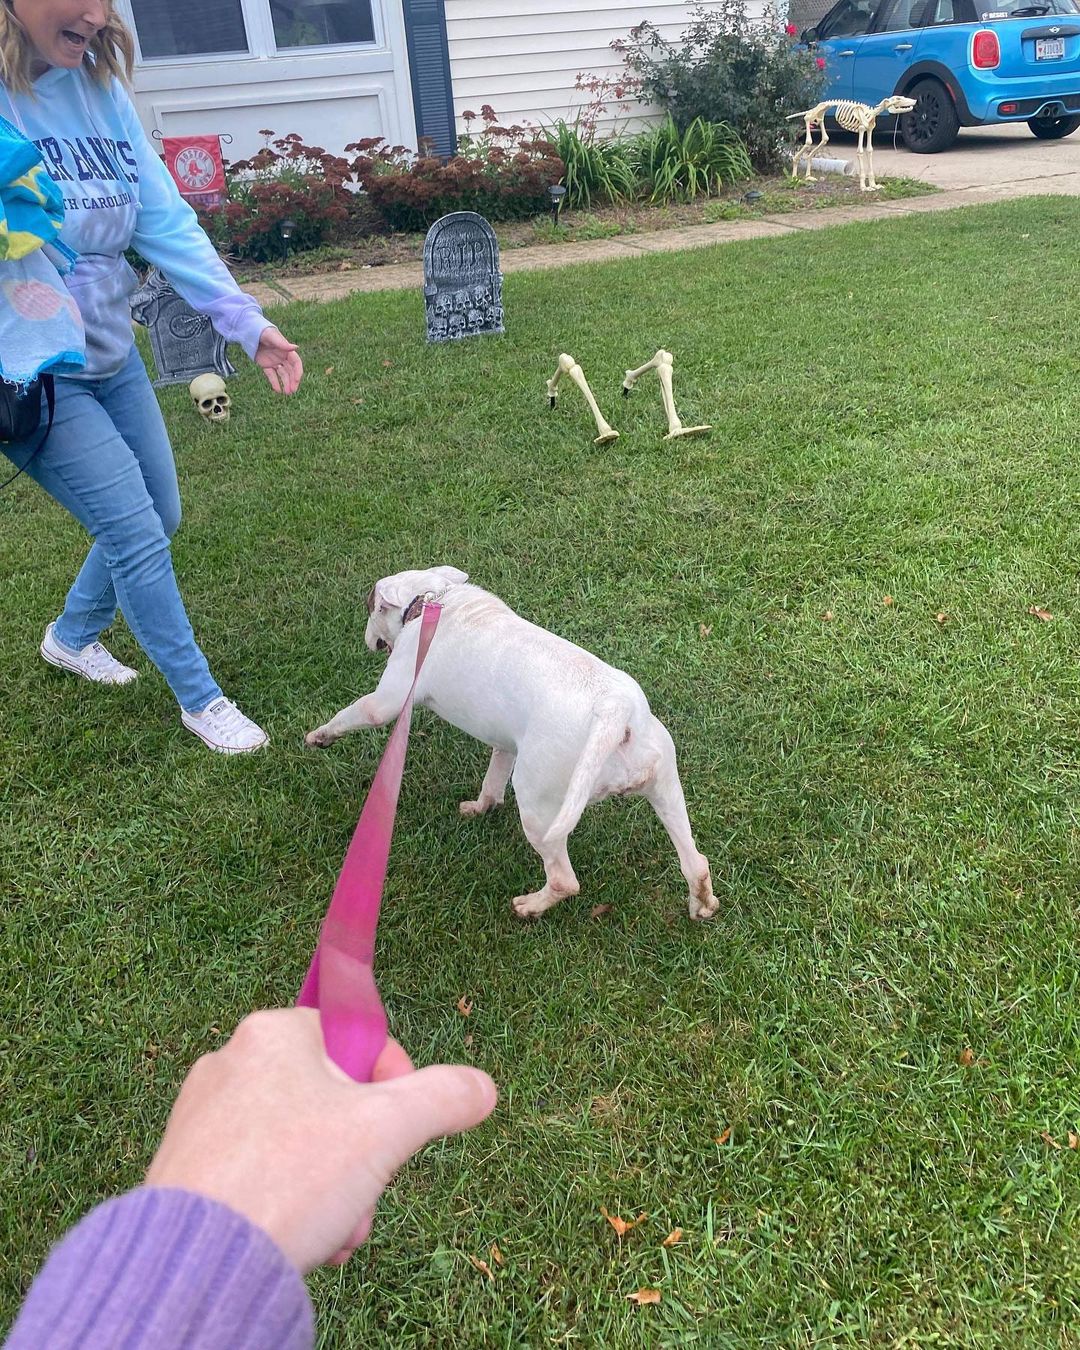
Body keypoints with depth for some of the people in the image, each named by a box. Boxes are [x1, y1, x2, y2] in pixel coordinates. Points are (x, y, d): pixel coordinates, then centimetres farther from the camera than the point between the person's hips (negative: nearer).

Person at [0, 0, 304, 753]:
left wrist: (247, 323, -10)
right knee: (137, 534, -6)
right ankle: (200, 700, 14)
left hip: (113, 358, 7)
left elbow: (168, 225, -3)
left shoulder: (99, 88, -1)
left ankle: (73, 636, 42)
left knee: (159, 517, 15)